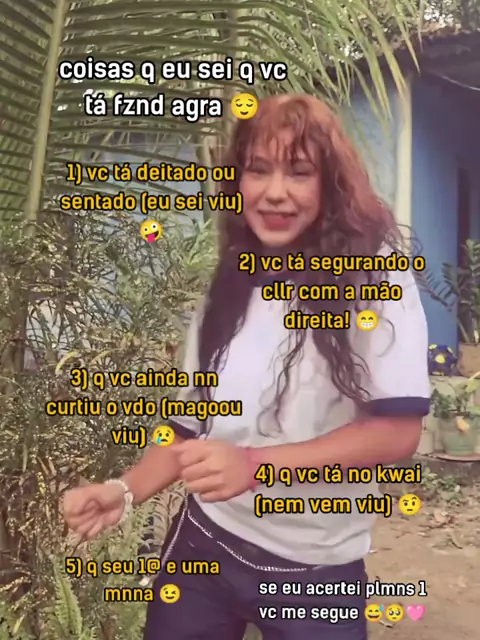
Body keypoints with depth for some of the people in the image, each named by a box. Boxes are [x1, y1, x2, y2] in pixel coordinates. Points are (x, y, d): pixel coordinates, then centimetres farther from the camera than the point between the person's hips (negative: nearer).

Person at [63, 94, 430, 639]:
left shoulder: (375, 274, -11)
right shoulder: (225, 292, 2)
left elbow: (398, 430, -16)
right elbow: (194, 424, 7)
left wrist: (257, 466, -26)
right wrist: (125, 490, -8)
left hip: (316, 569, -3)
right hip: (205, 541, 4)